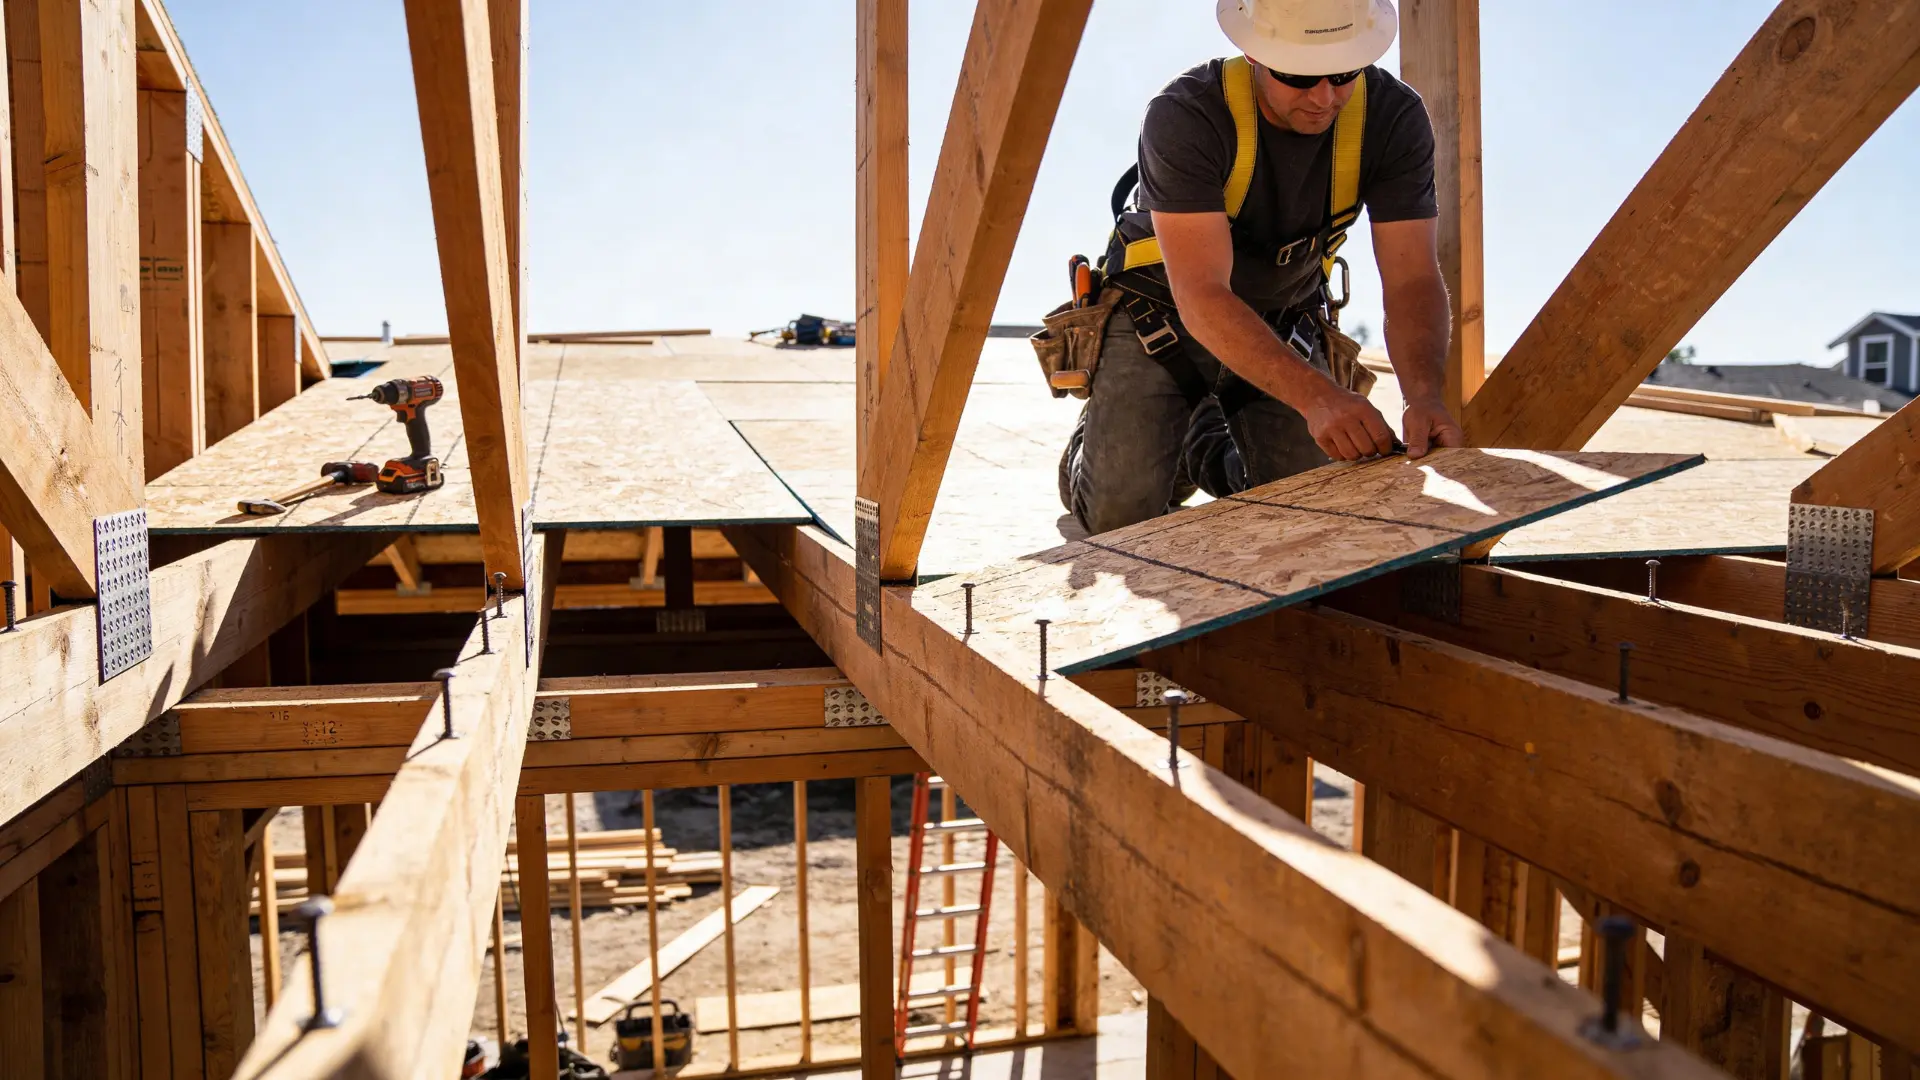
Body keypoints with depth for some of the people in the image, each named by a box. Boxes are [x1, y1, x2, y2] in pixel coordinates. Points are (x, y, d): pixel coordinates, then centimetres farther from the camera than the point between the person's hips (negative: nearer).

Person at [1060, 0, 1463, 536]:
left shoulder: (1395, 116, -20)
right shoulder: (1186, 116, -32)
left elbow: (1412, 279, -22)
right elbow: (1202, 295, -39)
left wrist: (1425, 397, -41)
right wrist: (1316, 396, -51)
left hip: (1286, 323, 4)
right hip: (1160, 312, -3)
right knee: (1121, 513, -16)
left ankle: (1211, 448, 29)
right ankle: (1097, 440, 22)